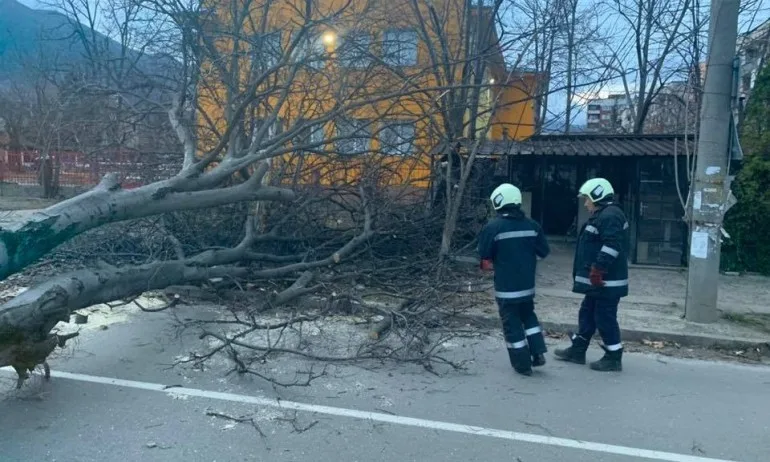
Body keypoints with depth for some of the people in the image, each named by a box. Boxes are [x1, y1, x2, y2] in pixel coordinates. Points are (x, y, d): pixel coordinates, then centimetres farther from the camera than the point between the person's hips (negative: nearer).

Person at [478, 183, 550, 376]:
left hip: (506, 286, -5)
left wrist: (490, 263, 10)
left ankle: (522, 364, 12)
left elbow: (484, 256, -11)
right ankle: (538, 353, 21)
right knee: (528, 315, 26)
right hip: (527, 283, 5)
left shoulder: (493, 227, -14)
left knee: (512, 323, 6)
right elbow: (544, 251, 6)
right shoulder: (531, 225, 0)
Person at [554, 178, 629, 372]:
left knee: (605, 319, -2)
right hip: (599, 281, 11)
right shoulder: (602, 216, 18)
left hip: (606, 281, -11)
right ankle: (577, 351, 27)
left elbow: (611, 246, -27)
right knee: (587, 314, 17)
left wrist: (598, 269, -28)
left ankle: (613, 358, 9)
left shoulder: (610, 216, -17)